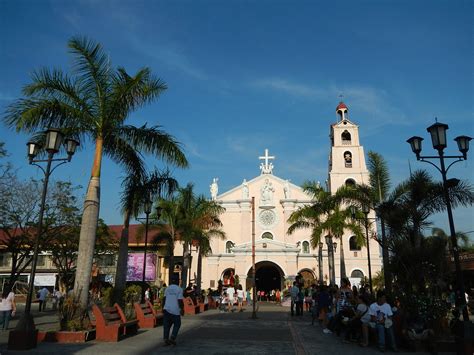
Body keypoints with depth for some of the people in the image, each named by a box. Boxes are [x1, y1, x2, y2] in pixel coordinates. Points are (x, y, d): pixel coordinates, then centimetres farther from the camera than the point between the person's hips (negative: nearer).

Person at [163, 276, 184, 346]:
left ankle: (166, 339, 5)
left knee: (166, 325, 10)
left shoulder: (167, 288, 8)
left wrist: (163, 307, 15)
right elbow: (180, 300, -11)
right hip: (175, 310, -4)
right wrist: (182, 309, -3)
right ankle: (172, 338, 2)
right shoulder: (179, 289, -6)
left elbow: (164, 298, 8)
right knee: (177, 324, 12)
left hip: (166, 309, 4)